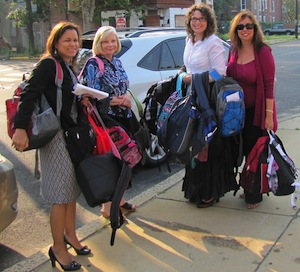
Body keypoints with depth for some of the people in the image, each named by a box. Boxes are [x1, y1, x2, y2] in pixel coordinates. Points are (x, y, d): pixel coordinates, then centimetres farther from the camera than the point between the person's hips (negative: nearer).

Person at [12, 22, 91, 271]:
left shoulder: (69, 68, 14)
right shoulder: (48, 64, -12)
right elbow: (29, 94, -23)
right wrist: (20, 128, -32)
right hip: (56, 136, -9)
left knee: (72, 189, 18)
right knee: (61, 195, -3)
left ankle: (70, 236, 34)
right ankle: (58, 248, 11)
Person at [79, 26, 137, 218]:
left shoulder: (117, 62, 13)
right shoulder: (94, 64, -9)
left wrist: (127, 96, -4)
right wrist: (117, 101, -17)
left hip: (123, 117, 8)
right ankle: (107, 206, 10)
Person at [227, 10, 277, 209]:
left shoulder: (263, 51, -14)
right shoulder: (234, 51, 4)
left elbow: (269, 85, -16)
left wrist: (269, 114, -19)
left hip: (257, 111, -6)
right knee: (245, 150, 16)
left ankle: (255, 194, 20)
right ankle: (249, 190, 33)